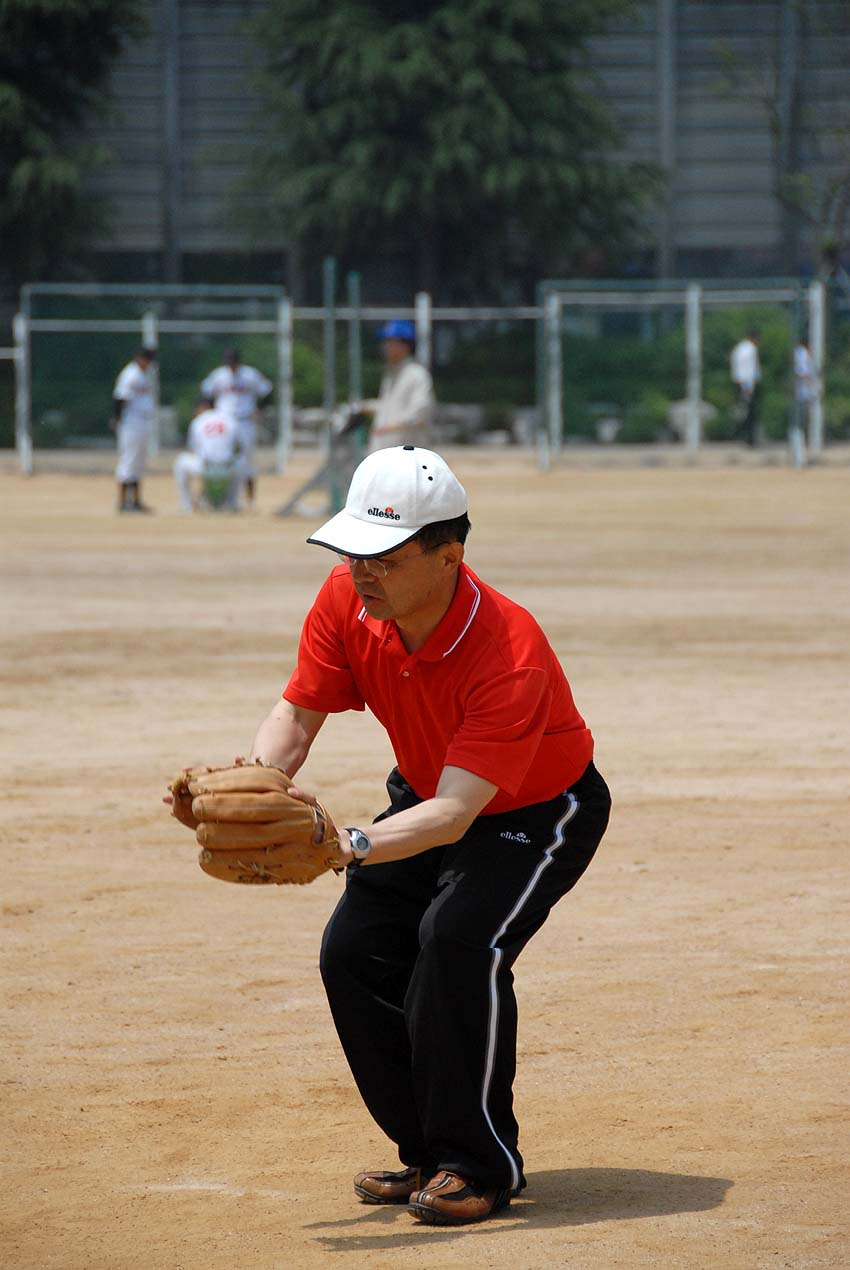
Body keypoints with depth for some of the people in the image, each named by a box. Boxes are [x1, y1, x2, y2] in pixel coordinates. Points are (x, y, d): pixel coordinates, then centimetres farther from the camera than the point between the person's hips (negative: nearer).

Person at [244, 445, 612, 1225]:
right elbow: (296, 717, -15)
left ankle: (480, 1164, -13)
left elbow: (455, 813, -43)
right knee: (354, 953, -6)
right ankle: (428, 1151, 12)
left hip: (541, 812, -7)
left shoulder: (510, 654, -39)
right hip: (426, 797, 7)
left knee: (461, 936, -29)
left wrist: (350, 845, -59)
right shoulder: (347, 600, -21)